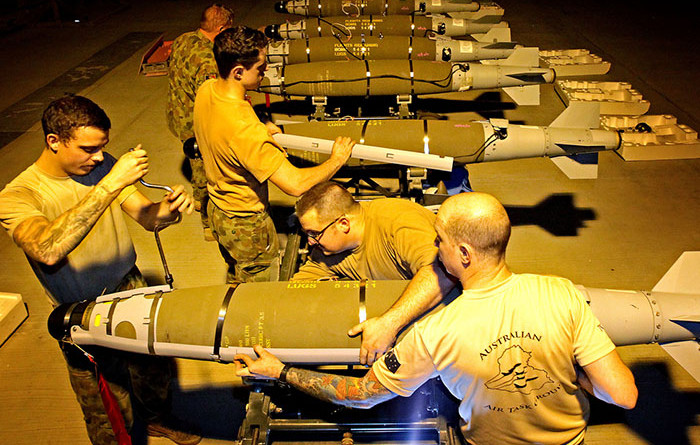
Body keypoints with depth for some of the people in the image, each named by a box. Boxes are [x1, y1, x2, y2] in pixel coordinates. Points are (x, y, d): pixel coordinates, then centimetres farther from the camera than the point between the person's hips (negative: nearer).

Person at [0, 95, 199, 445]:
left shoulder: (103, 165, -6)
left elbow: (146, 215, -5)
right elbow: (48, 251, -41)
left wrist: (168, 208, -31)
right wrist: (110, 184, -45)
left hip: (132, 289, 5)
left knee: (155, 367, 22)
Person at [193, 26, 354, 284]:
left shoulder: (206, 90, -11)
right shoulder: (245, 129, -39)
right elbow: (295, 184, -38)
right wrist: (336, 160, -23)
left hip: (218, 210, 8)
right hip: (247, 225, -8)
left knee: (236, 278, 32)